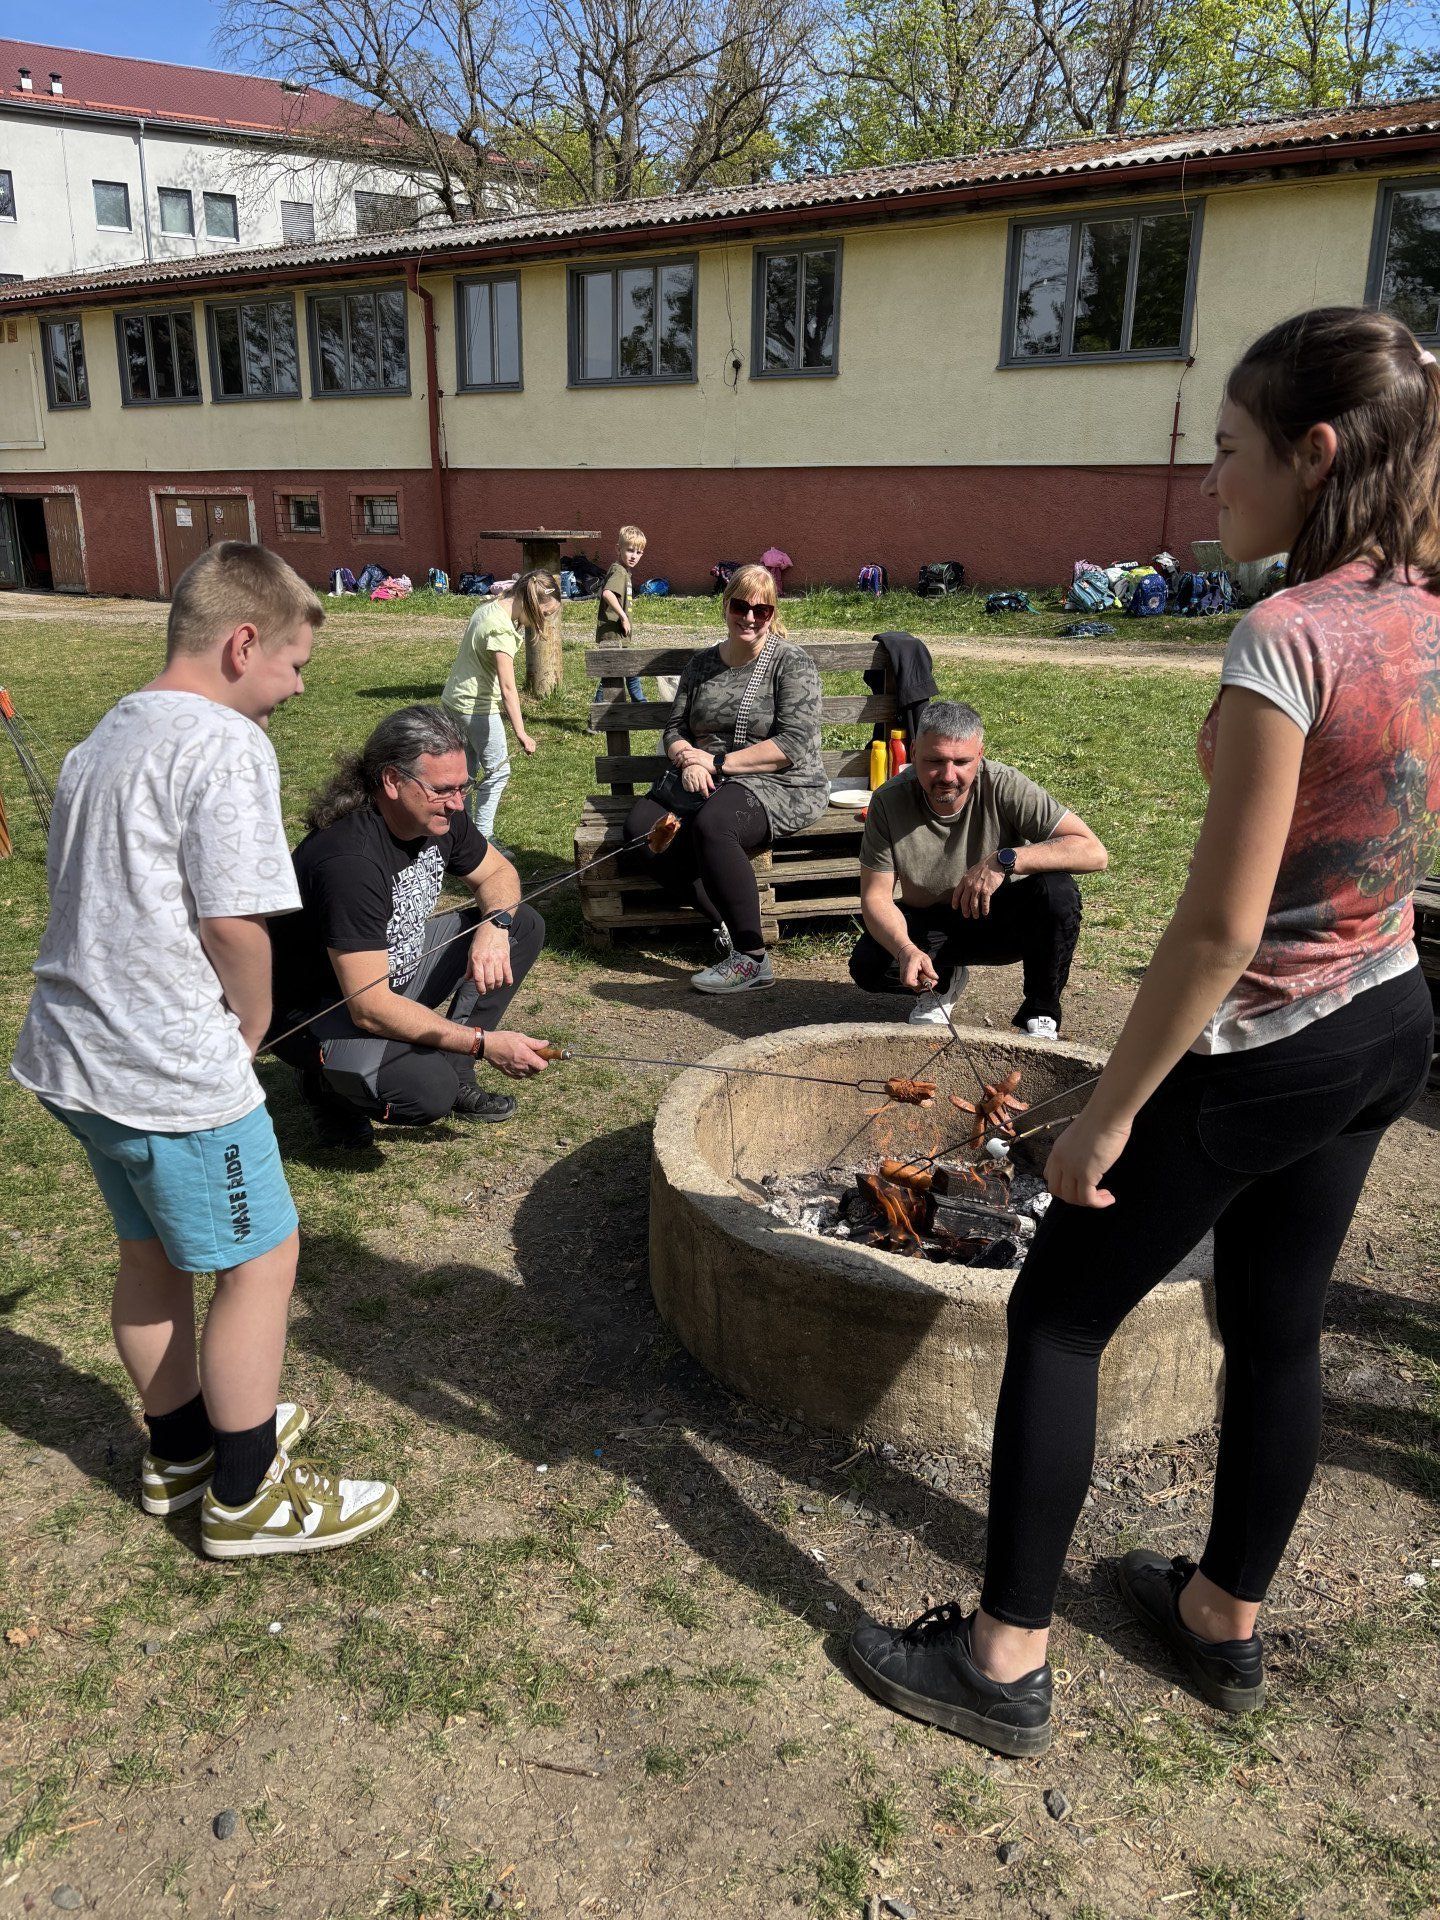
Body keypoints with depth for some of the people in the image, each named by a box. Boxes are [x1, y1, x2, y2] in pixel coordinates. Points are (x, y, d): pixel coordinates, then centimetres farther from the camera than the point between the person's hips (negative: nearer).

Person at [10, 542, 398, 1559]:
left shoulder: (103, 741, 13)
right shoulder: (226, 744, -16)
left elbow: (104, 904, 14)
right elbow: (233, 921, -21)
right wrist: (253, 1030, -3)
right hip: (174, 1073, -9)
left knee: (152, 1253, 21)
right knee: (262, 1261, 5)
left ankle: (182, 1450, 38)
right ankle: (247, 1498, 18)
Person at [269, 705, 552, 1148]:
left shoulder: (439, 816, -10)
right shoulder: (350, 859, -34)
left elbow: (498, 873, 10)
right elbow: (369, 1008, -35)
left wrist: (496, 925, -15)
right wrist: (483, 1042, -33)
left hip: (395, 970, 9)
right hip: (317, 1008, -8)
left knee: (524, 926, 0)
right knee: (427, 1089, -34)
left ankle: (454, 1074, 2)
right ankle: (330, 1084, 0)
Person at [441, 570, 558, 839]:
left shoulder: (487, 608, 6)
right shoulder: (502, 629, -23)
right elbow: (508, 687, -29)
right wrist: (521, 733, -33)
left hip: (453, 700, 9)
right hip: (476, 706, -9)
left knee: (466, 770, 17)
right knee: (498, 771, 2)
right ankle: (483, 838, 6)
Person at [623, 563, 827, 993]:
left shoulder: (792, 664, -4)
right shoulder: (701, 663, 14)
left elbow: (793, 746, -14)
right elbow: (674, 728, 17)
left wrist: (717, 762, -16)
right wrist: (688, 759, -8)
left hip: (779, 786, -6)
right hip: (704, 781, 7)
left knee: (711, 824, -37)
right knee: (640, 828, -19)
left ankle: (752, 960, -28)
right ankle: (725, 923, -11)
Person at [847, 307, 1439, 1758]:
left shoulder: (1288, 636, -24)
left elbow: (1220, 925, -25)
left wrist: (1107, 1114, -17)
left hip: (1256, 1052, -8)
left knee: (1058, 1317, 6)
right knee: (1276, 1328, 21)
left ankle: (1004, 1661, 19)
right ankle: (1224, 1619, 41)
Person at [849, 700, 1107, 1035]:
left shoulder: (1005, 787, -23)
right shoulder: (889, 801, -19)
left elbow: (1095, 853, -28)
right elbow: (875, 897, -16)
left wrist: (1004, 859, -39)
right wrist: (906, 950, -37)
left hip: (1003, 919, -1)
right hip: (930, 922, 1)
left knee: (1057, 892, -32)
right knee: (867, 966, -26)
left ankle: (1040, 1014, -9)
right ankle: (944, 980, 9)